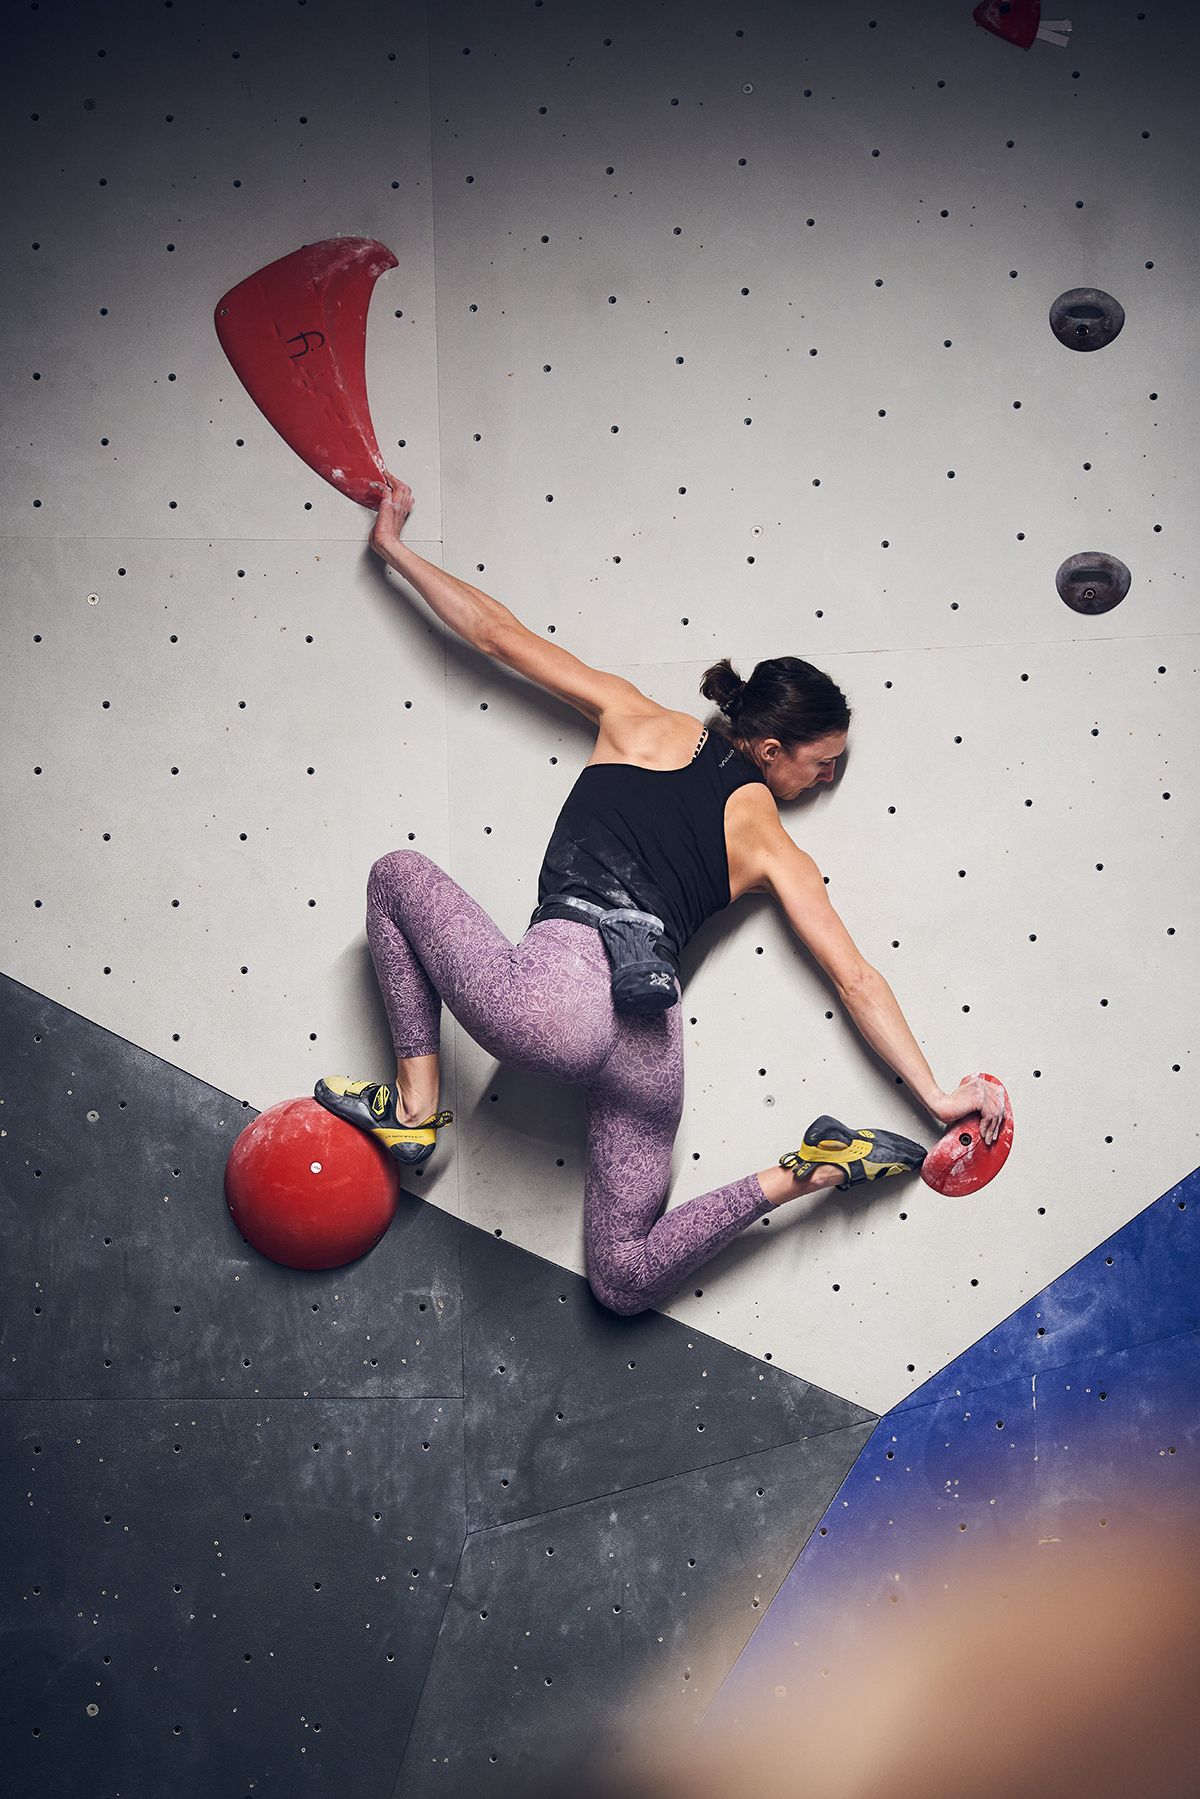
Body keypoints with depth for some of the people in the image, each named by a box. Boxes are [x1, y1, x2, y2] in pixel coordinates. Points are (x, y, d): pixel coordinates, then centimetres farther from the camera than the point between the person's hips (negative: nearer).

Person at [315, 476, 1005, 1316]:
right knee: (626, 1280, 17)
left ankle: (415, 1106, 16)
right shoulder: (769, 840, 16)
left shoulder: (645, 724, 15)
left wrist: (395, 547, 33)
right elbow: (857, 979, 11)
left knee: (400, 872, 24)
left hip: (555, 998, -3)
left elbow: (499, 633, 20)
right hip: (651, 1047, 3)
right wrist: (938, 1096, 14)